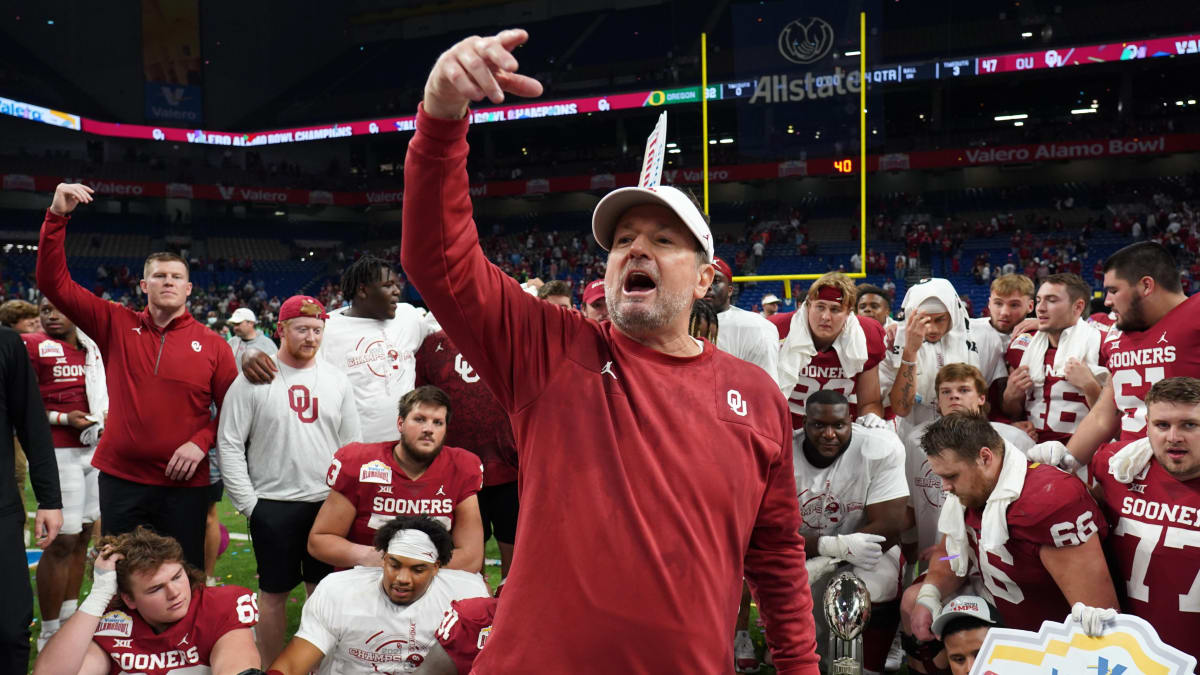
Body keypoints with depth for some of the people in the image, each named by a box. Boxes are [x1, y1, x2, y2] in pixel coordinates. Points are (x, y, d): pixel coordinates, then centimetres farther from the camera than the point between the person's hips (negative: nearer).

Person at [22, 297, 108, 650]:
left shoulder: (92, 348, 13)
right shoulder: (32, 346, -7)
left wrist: (106, 414, 8)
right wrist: (62, 418, -16)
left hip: (95, 449, 7)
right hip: (59, 452, -7)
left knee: (82, 535, 13)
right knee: (62, 540, -6)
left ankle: (70, 619, 27)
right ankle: (49, 635, 6)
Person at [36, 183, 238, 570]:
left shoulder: (212, 345, -1)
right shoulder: (116, 326, 2)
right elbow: (53, 283, -2)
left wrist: (202, 442, -13)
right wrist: (57, 217, -11)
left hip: (184, 483, -1)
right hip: (120, 479, 1)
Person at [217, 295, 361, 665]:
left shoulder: (337, 380, 5)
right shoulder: (254, 379, -5)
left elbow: (352, 445, 8)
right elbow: (229, 444, -5)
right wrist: (248, 503, -8)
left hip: (328, 504, 3)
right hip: (273, 506, -3)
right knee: (274, 592, 7)